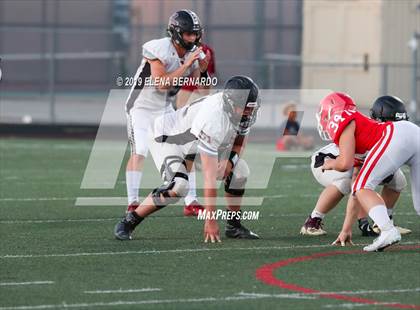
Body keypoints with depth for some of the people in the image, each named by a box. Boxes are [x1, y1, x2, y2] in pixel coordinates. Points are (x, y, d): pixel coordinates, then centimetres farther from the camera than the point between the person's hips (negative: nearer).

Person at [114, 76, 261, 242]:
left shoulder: (248, 114, -18)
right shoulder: (213, 120, -42)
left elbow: (239, 139, 8)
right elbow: (209, 177, -41)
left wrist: (230, 159, -16)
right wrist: (210, 220, -40)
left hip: (197, 140, 8)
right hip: (167, 140, -8)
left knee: (239, 171, -6)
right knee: (178, 187, -31)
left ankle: (234, 226, 10)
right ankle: (128, 222, -16)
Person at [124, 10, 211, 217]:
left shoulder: (192, 54, -3)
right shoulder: (159, 50, -24)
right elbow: (161, 84, -31)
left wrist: (202, 70, -15)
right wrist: (186, 65, -31)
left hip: (165, 109, 6)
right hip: (142, 107, -6)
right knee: (139, 153, -16)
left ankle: (191, 202, 3)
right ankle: (132, 203, -12)